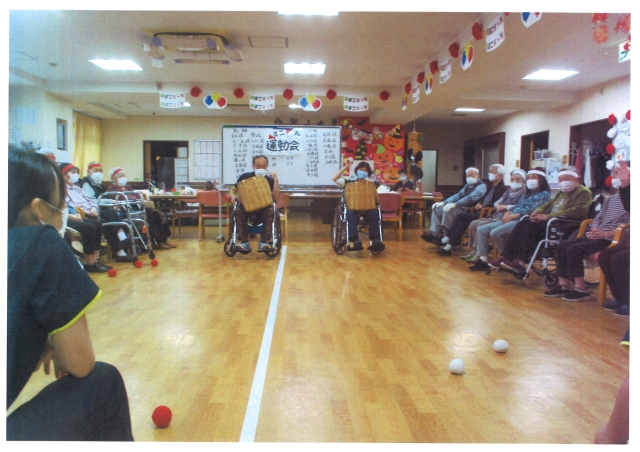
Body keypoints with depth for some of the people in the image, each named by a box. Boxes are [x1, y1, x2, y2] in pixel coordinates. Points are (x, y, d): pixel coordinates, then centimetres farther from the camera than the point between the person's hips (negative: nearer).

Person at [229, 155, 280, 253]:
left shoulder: (269, 180, 0)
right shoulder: (245, 177, 1)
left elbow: (276, 196, -12)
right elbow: (233, 190, 10)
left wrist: (276, 180, -18)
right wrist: (233, 196, -14)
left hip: (262, 209, 0)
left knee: (270, 211, -34)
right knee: (237, 211, -33)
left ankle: (264, 242, -33)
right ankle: (244, 242, -32)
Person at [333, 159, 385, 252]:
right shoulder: (350, 183, 14)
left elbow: (377, 201, 9)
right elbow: (335, 179, 0)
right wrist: (345, 167, -1)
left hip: (367, 210, 1)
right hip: (353, 210, -1)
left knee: (374, 212, -33)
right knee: (350, 213, -38)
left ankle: (375, 240, -45)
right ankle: (355, 240, -52)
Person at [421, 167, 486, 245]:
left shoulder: (482, 186, -9)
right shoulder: (468, 185, 20)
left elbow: (470, 198, -24)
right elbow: (458, 195, 21)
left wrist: (454, 204, -32)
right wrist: (443, 202, 7)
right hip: (461, 207, 9)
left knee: (448, 210, -31)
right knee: (437, 208, 0)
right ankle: (434, 234, -8)